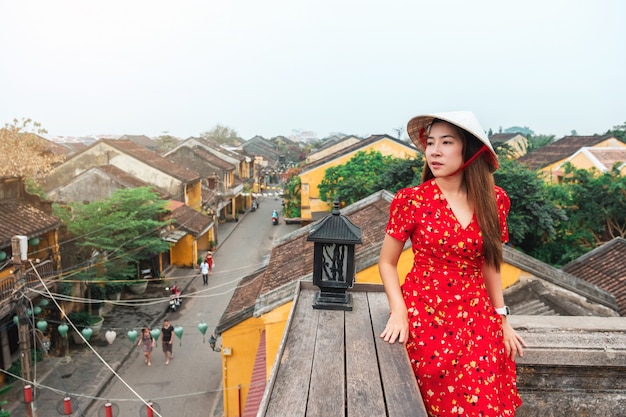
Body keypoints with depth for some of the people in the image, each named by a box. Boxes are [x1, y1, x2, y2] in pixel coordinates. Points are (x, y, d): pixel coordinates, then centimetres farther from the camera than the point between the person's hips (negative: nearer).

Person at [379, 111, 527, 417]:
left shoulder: (493, 200, -2)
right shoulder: (412, 200, -11)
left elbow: (489, 262, 9)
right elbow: (387, 263, -3)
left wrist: (501, 318, 7)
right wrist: (398, 311, -15)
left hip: (477, 322, 3)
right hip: (423, 319, -2)